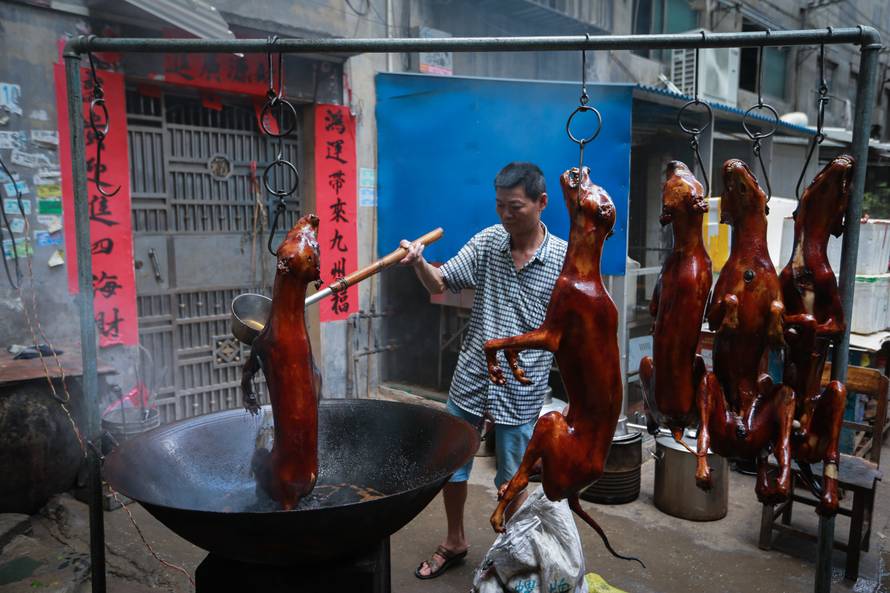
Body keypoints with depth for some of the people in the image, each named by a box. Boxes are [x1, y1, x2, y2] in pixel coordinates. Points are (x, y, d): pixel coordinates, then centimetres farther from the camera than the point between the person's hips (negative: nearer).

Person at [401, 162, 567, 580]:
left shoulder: (565, 259, -10)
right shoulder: (487, 241, -2)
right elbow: (440, 284, -4)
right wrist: (419, 262, -24)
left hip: (520, 392, -3)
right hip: (470, 381, 4)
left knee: (511, 481, 13)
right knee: (450, 467, 17)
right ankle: (454, 543, 42)